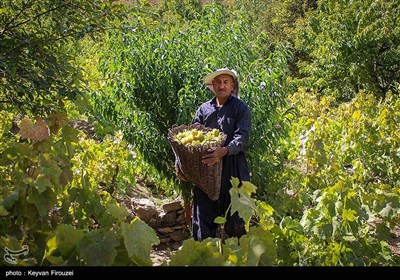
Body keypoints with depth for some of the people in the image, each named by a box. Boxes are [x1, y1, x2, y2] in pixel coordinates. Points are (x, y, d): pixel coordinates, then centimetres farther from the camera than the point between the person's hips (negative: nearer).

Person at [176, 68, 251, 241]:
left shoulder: (240, 108, 2)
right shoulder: (204, 109, 13)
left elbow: (242, 138, -11)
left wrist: (224, 151, -30)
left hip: (232, 170, -3)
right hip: (205, 170, 3)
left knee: (235, 216, 4)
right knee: (203, 215, 6)